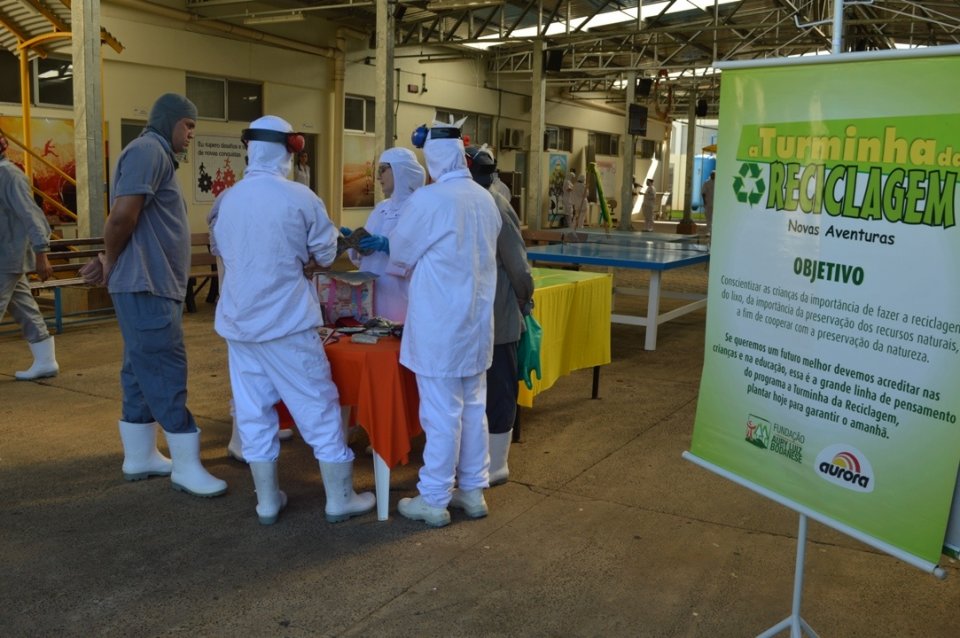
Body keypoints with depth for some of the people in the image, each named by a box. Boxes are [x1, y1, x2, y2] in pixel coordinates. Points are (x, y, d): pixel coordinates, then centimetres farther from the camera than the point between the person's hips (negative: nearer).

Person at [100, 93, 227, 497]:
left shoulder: (158, 155, 20)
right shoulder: (147, 150, -13)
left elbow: (125, 217, 20)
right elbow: (123, 214, -23)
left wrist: (110, 263, 11)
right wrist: (112, 262, -9)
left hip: (157, 283, 10)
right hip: (146, 285, -10)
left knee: (144, 369, 14)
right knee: (166, 371, -7)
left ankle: (139, 456, 23)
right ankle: (186, 466, -1)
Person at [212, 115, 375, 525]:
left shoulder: (228, 199, 2)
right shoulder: (300, 198, -11)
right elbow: (326, 256, 1)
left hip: (239, 321, 5)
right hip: (286, 321, -5)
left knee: (253, 413, 11)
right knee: (319, 407, 5)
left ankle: (267, 502, 20)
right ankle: (340, 499, 14)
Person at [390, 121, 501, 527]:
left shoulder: (428, 199, -16)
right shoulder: (485, 199, 4)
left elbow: (399, 253, -5)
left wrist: (416, 269, 16)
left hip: (439, 325, -7)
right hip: (477, 321, 7)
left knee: (441, 415, 2)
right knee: (474, 407, 15)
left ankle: (434, 501, 15)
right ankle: (474, 490, 27)